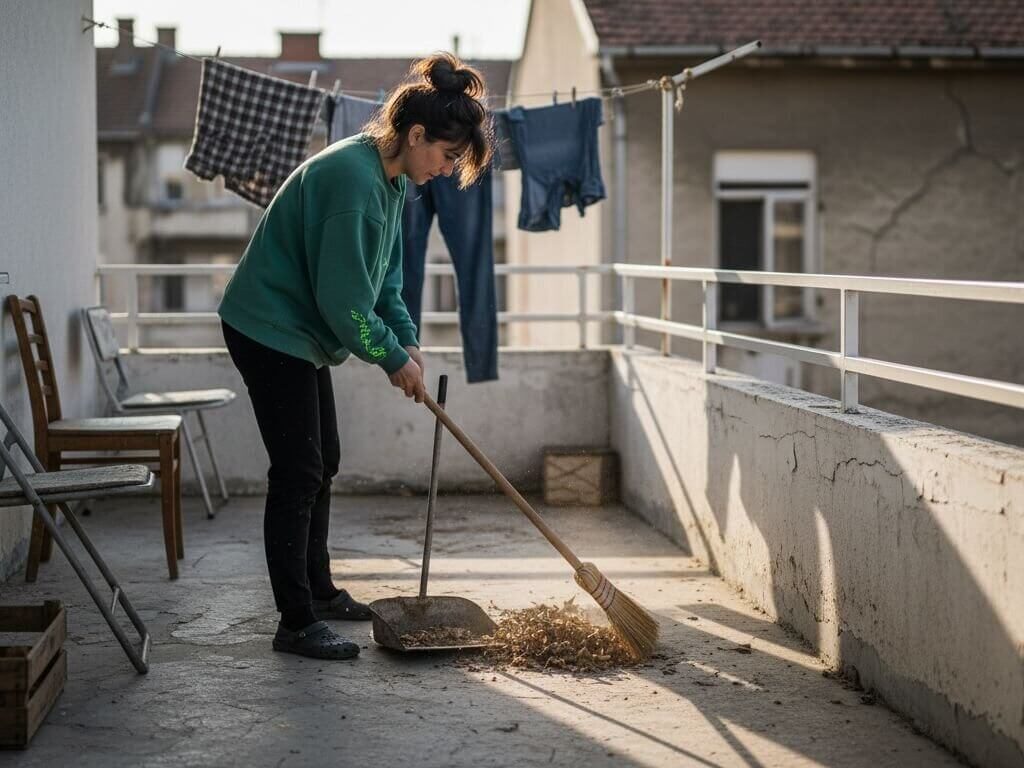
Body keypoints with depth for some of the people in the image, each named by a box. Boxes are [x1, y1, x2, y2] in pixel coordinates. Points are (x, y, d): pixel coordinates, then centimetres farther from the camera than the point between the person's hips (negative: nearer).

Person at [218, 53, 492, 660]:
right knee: (299, 472, -8)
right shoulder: (353, 179, -26)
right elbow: (342, 296, -26)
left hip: (301, 334, 10)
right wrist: (393, 358, -15)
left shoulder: (392, 179, 6)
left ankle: (319, 591, 31)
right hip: (269, 331, -10)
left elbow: (385, 277, 14)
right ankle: (296, 624, -2)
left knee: (323, 464, 17)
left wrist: (407, 340, 0)